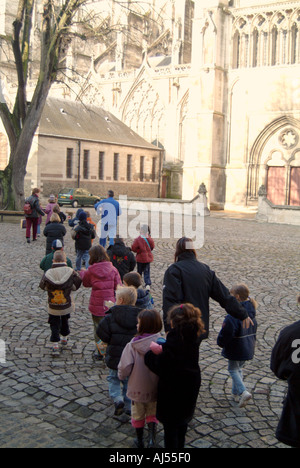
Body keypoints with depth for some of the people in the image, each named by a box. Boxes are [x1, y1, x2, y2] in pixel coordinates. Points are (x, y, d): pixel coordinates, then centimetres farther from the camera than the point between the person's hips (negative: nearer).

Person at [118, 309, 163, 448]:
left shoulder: (132, 346, -23)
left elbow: (124, 368, -18)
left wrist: (121, 375, 5)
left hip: (137, 389, -1)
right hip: (155, 390, 1)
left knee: (138, 415, 23)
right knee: (152, 414, 25)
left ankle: (140, 441, 38)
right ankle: (151, 438, 9)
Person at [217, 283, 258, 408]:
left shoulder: (234, 314, -26)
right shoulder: (251, 312, 2)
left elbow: (227, 331, -22)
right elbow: (254, 330, 13)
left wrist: (221, 342, -3)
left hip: (235, 349, -8)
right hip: (248, 347, 8)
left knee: (233, 369, 6)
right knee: (239, 368, 23)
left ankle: (243, 392, -10)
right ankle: (236, 391, 34)